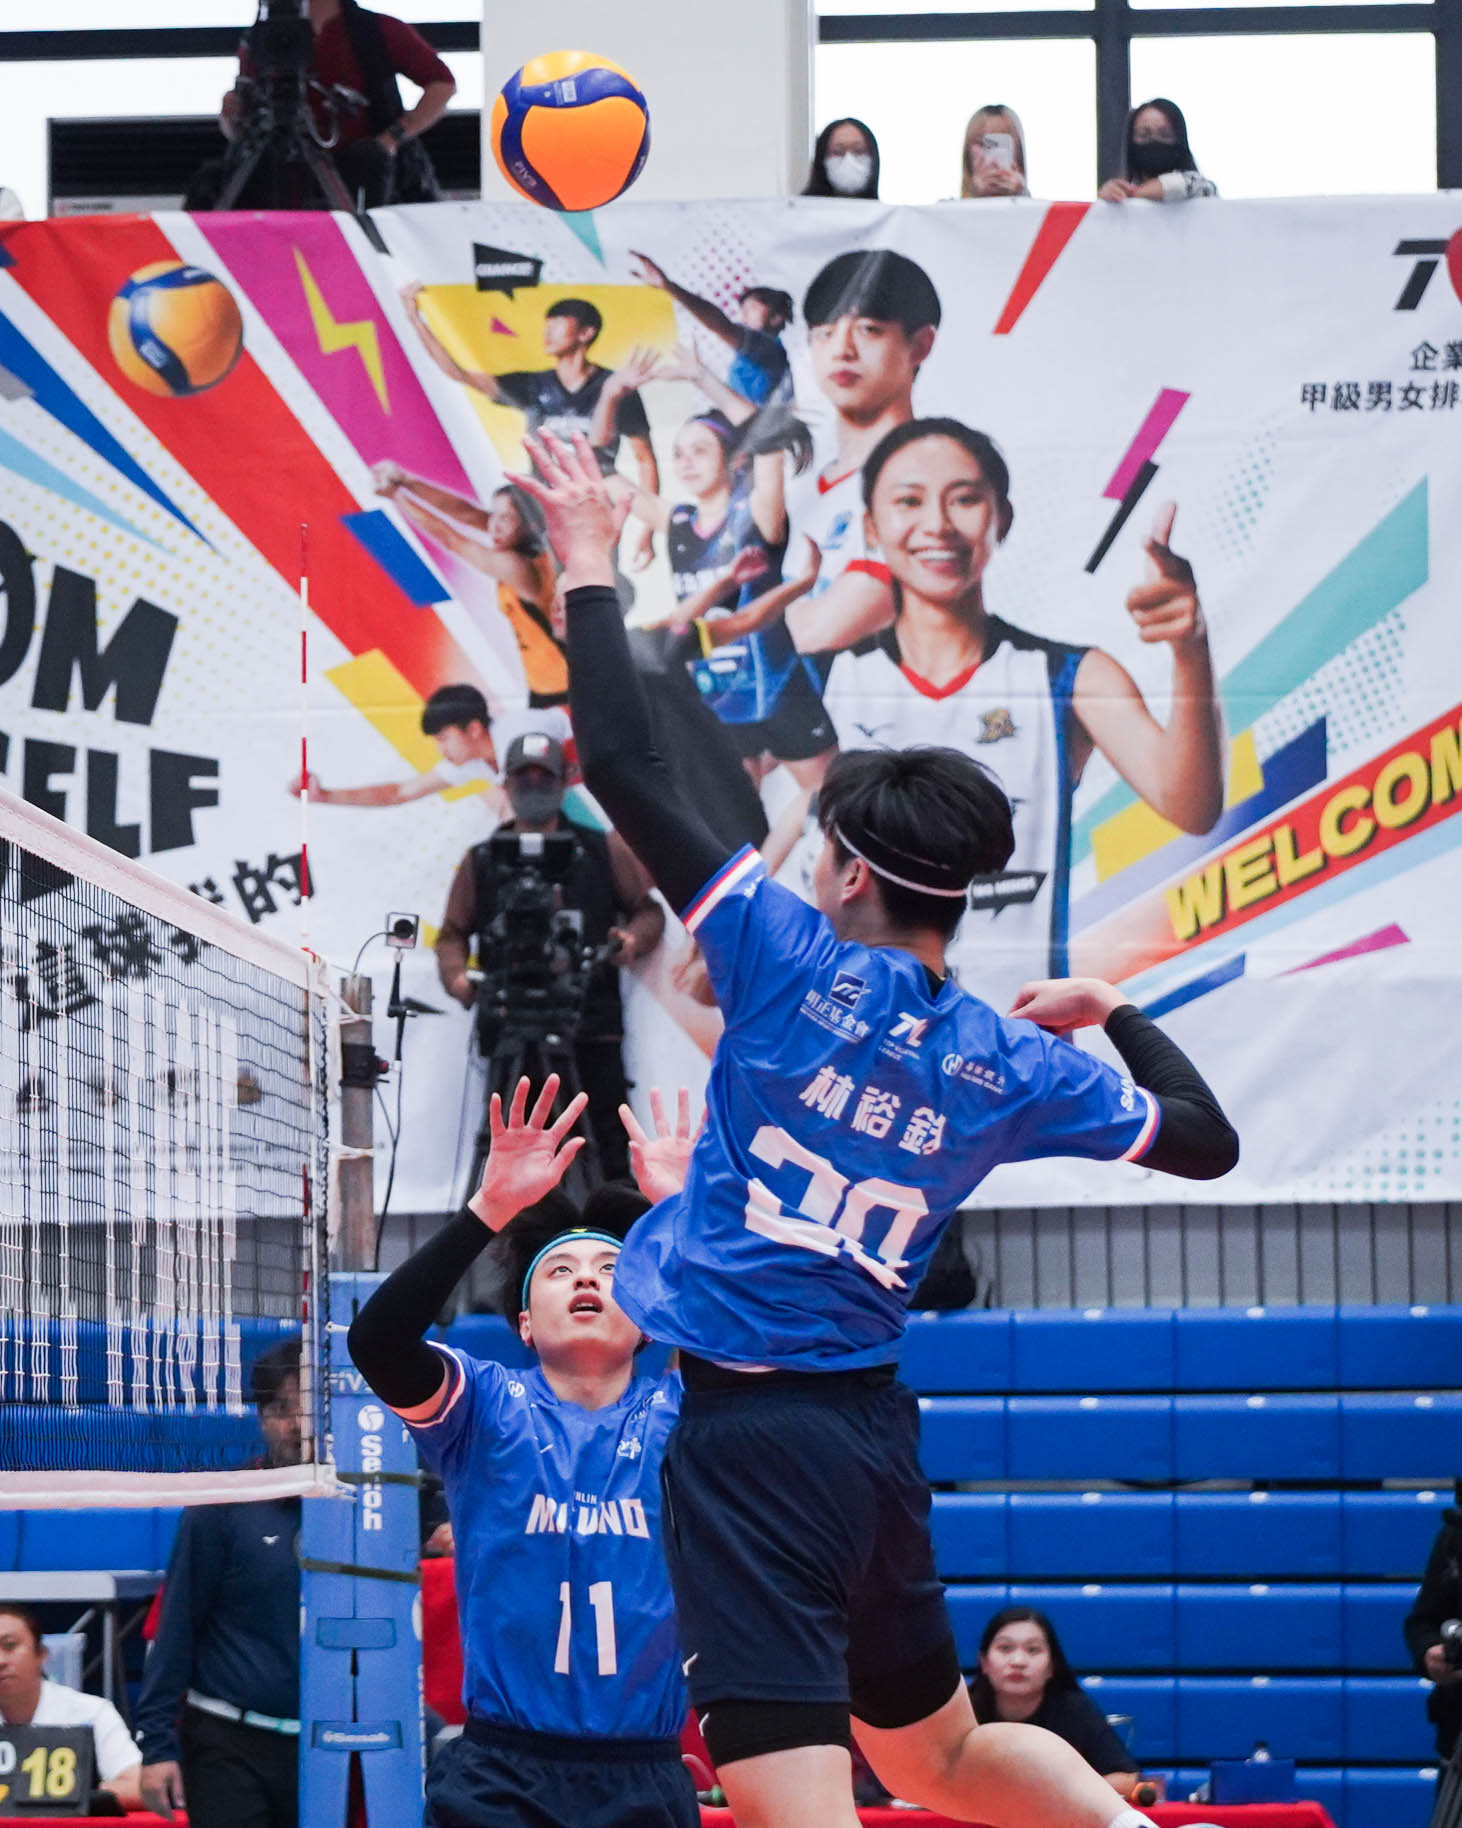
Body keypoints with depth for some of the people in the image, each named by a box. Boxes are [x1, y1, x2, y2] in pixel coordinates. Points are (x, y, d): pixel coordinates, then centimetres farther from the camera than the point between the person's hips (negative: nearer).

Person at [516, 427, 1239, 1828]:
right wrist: (1113, 1011, 31)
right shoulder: (1011, 1064, 4)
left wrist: (587, 564, 0)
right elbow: (1204, 1138, 17)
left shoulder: (796, 962, -9)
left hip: (751, 1432, -7)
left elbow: (622, 767, -10)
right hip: (873, 1429, 7)